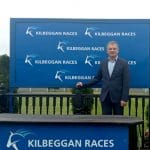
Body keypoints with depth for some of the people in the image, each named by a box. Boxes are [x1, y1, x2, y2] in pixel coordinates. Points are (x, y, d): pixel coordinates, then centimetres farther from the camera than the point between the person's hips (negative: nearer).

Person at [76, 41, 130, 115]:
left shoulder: (124, 63, -3)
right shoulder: (103, 63, 8)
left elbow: (126, 83, -7)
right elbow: (97, 78, 13)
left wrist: (124, 99, -13)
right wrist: (84, 85, 5)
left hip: (118, 97, -3)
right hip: (105, 97, 3)